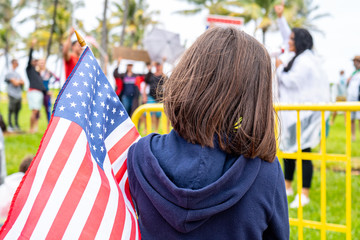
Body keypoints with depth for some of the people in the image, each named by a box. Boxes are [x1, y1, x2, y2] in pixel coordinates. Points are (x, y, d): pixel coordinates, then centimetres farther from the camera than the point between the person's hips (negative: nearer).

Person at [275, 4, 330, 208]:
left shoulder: (305, 61, -17)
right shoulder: (300, 57, 12)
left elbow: (290, 81, -21)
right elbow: (288, 33, 24)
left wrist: (280, 67, -5)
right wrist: (281, 18, 23)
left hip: (304, 114, -11)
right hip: (294, 112, 11)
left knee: (303, 152, -9)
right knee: (288, 149, 17)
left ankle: (305, 195, -5)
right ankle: (287, 186, 29)